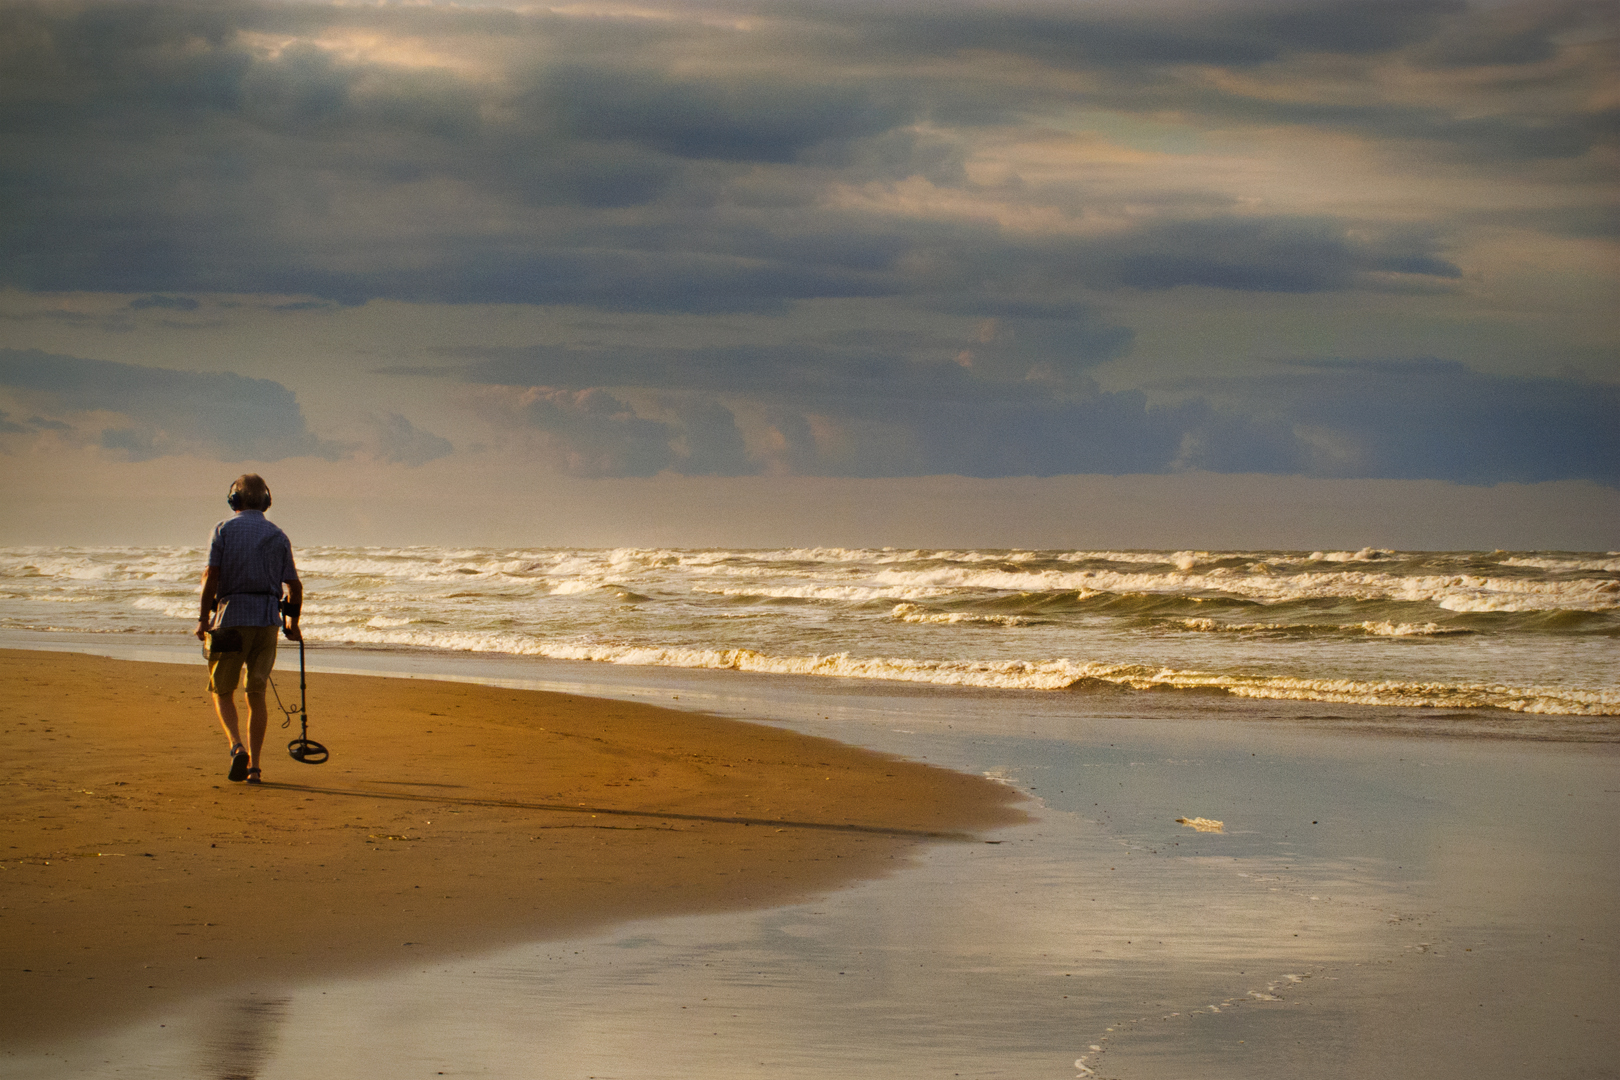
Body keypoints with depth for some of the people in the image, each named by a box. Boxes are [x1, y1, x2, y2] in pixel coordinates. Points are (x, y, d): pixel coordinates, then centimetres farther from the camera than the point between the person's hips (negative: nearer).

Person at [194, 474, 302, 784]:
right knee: (256, 695, 9)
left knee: (222, 691, 9)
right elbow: (294, 586, 6)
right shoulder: (278, 536, 8)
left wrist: (203, 617, -2)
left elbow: (211, 575, -10)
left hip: (231, 617, -3)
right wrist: (293, 623, 21)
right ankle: (253, 767, 5)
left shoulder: (224, 529, -1)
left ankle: (237, 747, -14)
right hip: (267, 619, 3)